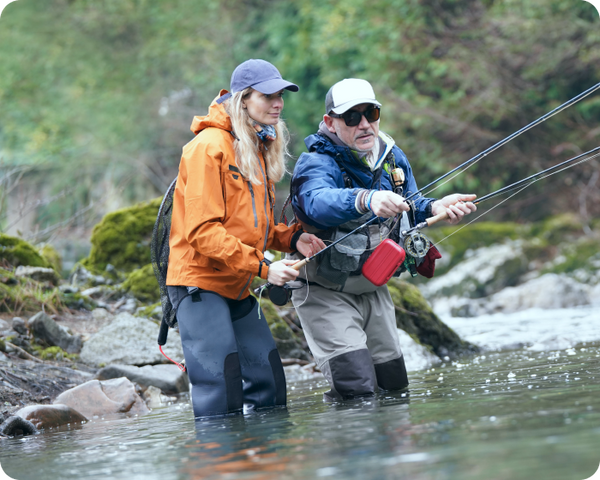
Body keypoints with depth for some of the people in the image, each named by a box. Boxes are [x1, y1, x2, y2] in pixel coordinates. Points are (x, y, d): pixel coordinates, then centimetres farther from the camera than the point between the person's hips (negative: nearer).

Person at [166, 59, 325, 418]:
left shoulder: (260, 149, 14)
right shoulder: (210, 146, -15)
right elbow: (203, 230, -21)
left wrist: (291, 238, 1)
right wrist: (261, 266, -23)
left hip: (237, 286, 9)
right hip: (200, 281, -9)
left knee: (269, 382, 8)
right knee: (221, 398, -12)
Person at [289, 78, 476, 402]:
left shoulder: (393, 157, 1)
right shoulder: (316, 163, -21)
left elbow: (409, 212, 9)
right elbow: (318, 202, -44)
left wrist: (436, 208, -16)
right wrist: (367, 200, -65)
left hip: (373, 288, 7)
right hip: (326, 293, -7)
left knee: (395, 386, 14)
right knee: (357, 390, -17)